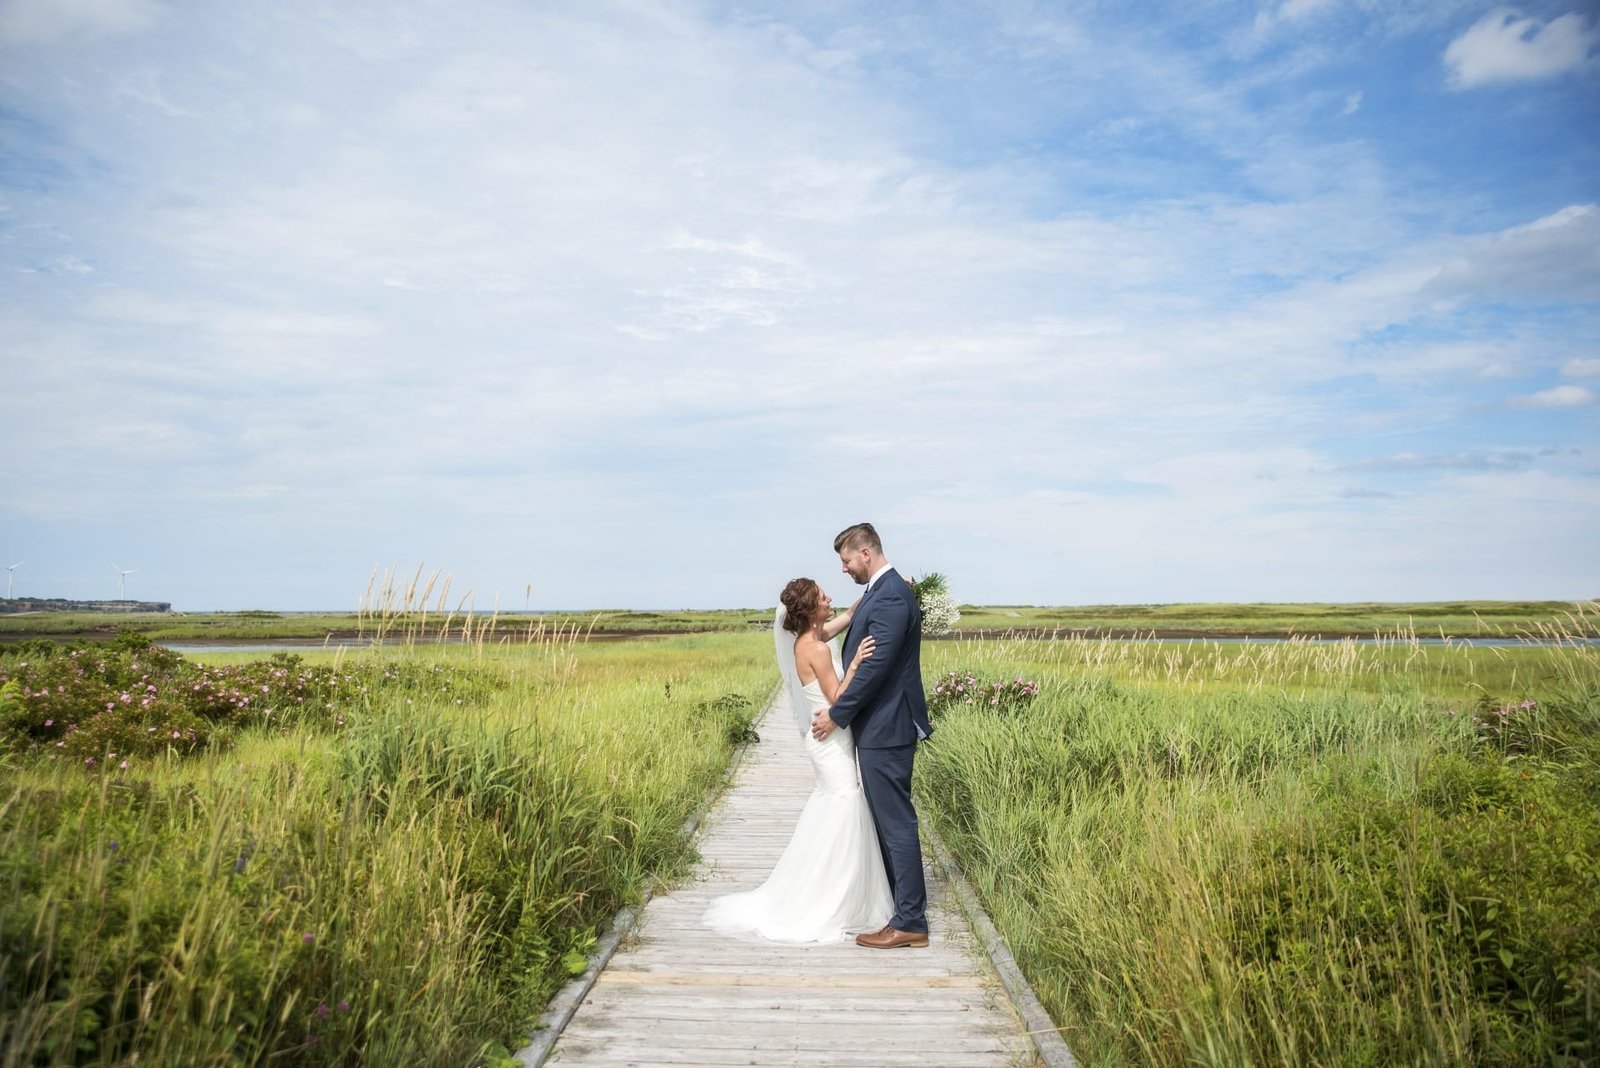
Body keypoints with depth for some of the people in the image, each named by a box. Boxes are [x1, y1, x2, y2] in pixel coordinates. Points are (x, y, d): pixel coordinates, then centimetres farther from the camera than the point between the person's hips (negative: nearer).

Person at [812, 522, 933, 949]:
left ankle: (910, 922, 4)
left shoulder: (891, 597, -19)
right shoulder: (882, 591, 13)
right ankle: (888, 897, 31)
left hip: (885, 728, -10)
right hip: (880, 724, 10)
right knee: (885, 818, 19)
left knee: (895, 822, -4)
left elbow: (875, 666, -23)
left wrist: (836, 715, -15)